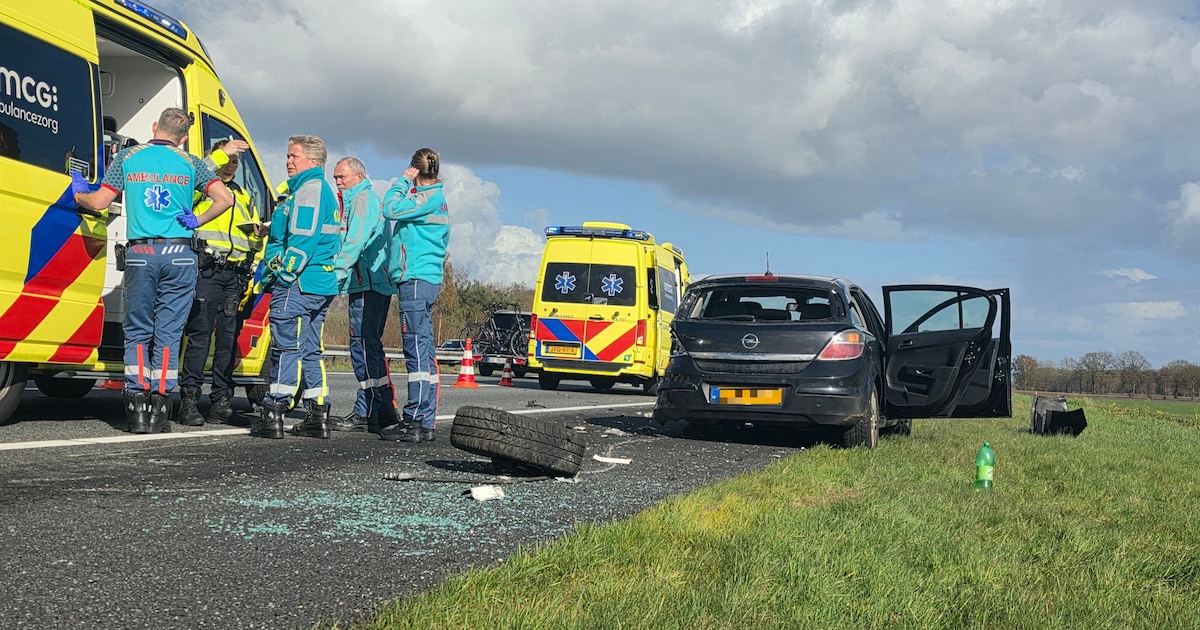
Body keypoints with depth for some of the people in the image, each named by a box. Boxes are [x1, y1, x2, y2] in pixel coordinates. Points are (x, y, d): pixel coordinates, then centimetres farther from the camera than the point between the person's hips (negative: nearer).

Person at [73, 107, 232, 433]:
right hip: (179, 254, 0)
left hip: (140, 253, 0)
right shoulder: (190, 163, 6)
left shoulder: (128, 157, 7)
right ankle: (160, 410, 2)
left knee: (137, 332, 10)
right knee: (168, 333, 4)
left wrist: (78, 193, 23)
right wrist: (197, 221, 7)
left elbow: (98, 202, 3)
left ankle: (137, 409, 4)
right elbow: (224, 198, -5)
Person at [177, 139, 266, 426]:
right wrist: (220, 153, -18)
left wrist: (258, 235, 6)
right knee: (199, 335, -9)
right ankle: (189, 400, -6)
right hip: (207, 271, -6)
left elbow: (254, 244, 28)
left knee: (229, 339, 5)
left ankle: (221, 401, 10)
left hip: (235, 276, 6)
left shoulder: (244, 197, 26)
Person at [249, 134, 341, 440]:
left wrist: (284, 273, -16)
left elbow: (302, 239, -19)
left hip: (298, 284, -10)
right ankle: (318, 416, 12)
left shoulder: (309, 190, -9)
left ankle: (273, 415, -9)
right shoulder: (324, 191, 23)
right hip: (321, 284, 10)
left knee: (286, 346, -9)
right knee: (309, 349, 12)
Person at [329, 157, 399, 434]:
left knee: (363, 345, -11)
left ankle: (365, 413, -11)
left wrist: (335, 273, -20)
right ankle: (384, 409, 15)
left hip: (368, 284, -11)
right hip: (376, 283, 11)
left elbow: (355, 242, -17)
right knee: (370, 345, 13)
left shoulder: (363, 199, -6)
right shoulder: (369, 199, 26)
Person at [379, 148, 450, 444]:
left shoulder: (429, 197, -9)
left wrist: (403, 181, -4)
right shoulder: (436, 197, 21)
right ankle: (424, 421, 14)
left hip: (416, 280, -10)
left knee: (418, 350, -12)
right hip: (424, 278, 11)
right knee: (424, 351, 10)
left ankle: (416, 423, -13)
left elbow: (391, 209, -16)